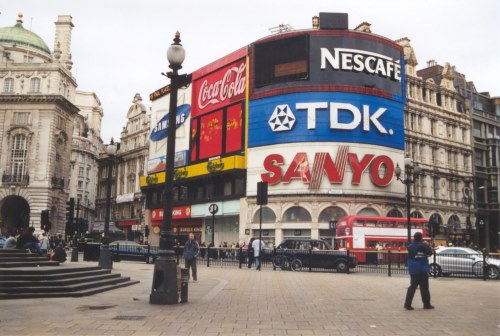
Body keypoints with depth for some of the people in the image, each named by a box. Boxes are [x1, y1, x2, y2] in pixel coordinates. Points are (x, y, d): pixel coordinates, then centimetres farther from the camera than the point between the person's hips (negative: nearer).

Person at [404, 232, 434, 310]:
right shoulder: (423, 246, -15)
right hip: (422, 270, -4)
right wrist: (427, 245, 11)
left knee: (412, 287, 8)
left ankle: (407, 304, 3)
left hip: (413, 271, 4)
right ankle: (427, 304, 14)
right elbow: (430, 253, -3)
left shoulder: (410, 246, -3)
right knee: (424, 288, 6)